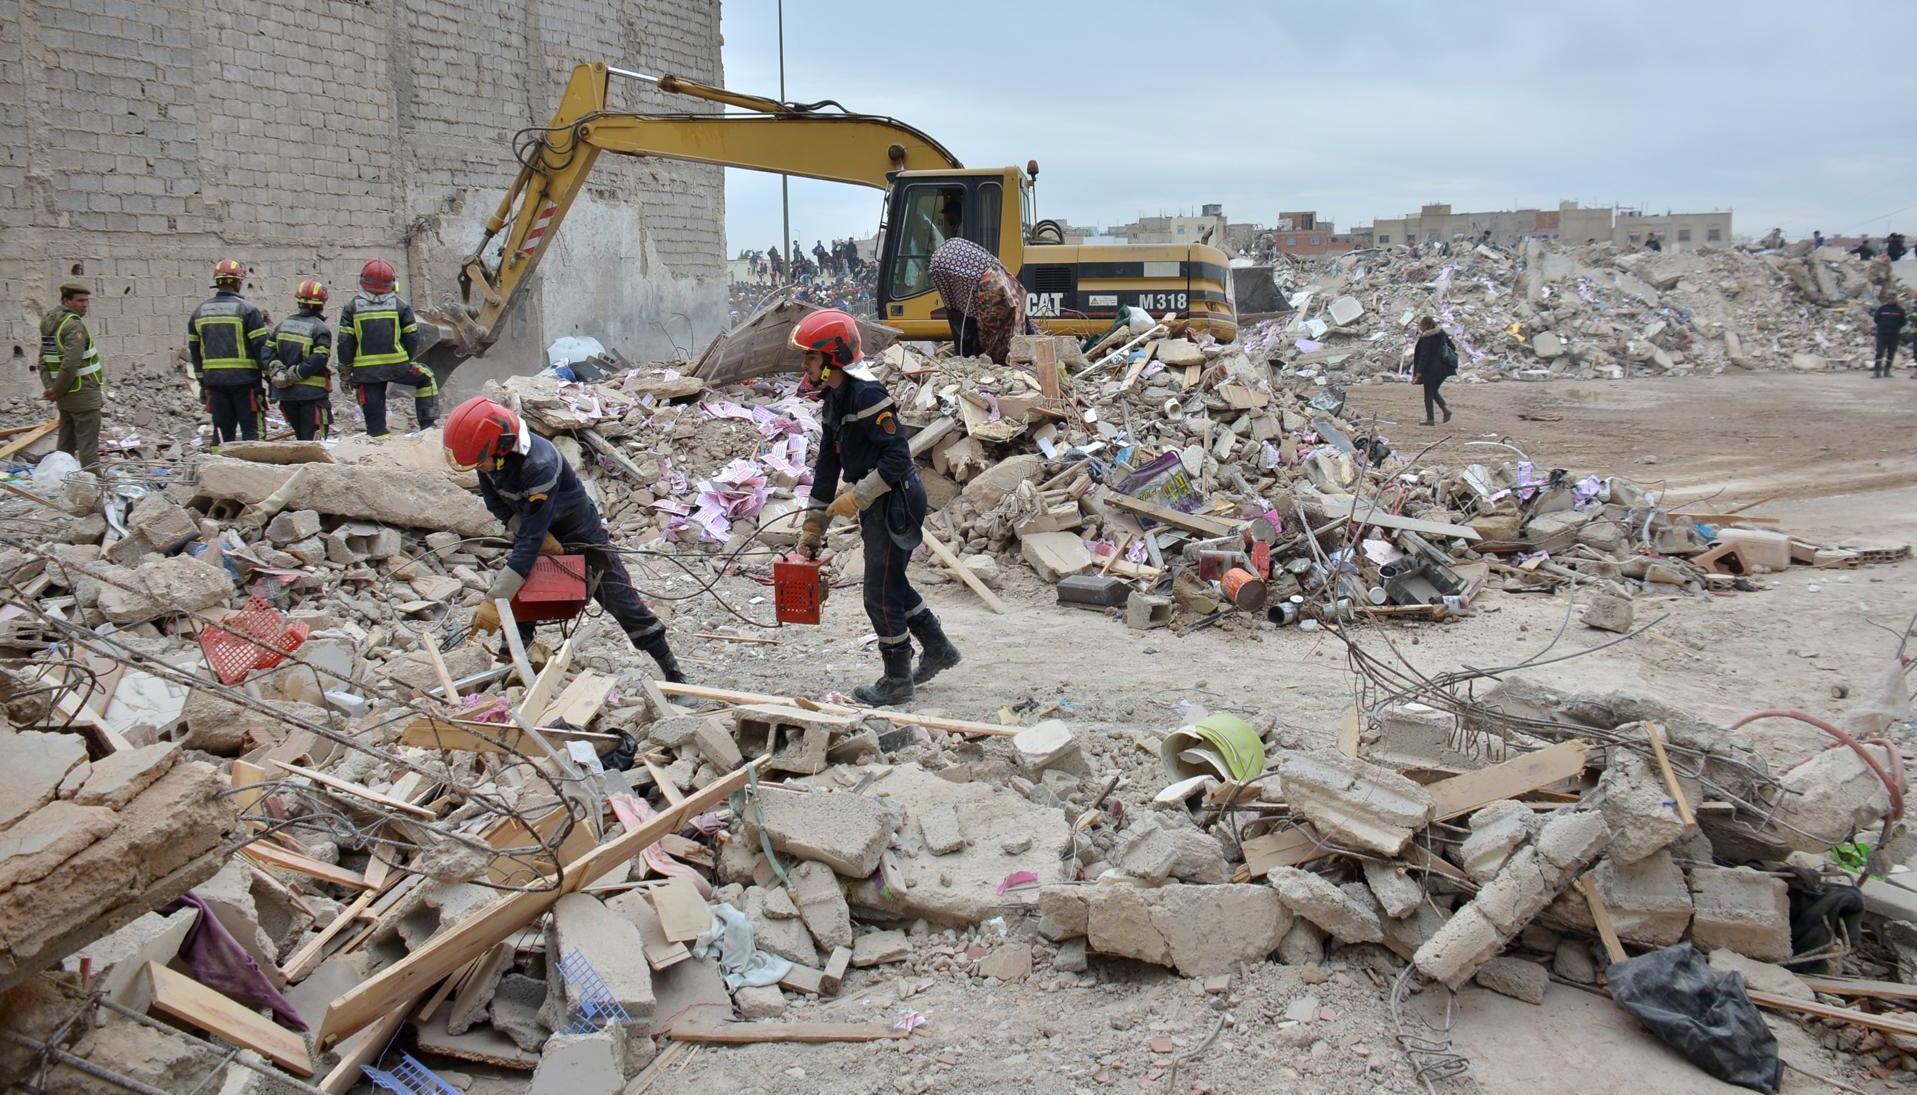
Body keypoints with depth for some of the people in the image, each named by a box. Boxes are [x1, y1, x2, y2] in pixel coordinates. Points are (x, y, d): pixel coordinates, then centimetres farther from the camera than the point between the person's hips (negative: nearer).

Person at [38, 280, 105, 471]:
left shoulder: (49, 323, 12)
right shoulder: (75, 325, -17)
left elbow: (43, 361, 11)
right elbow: (71, 363, -25)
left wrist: (49, 387, 2)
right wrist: (57, 391, -15)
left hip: (65, 398, 8)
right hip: (83, 393, -8)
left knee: (66, 442, 16)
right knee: (88, 443, -5)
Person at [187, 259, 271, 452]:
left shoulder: (199, 312, 11)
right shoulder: (247, 309, -7)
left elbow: (194, 350, 15)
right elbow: (261, 346, -11)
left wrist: (202, 382, 20)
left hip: (213, 380, 5)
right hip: (244, 379, -5)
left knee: (222, 430, 10)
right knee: (251, 429, -2)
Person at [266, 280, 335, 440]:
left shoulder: (283, 324, 10)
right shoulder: (320, 329, -10)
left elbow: (268, 350, 4)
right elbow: (318, 359, -21)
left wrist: (276, 371, -5)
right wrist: (296, 373, -15)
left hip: (286, 393, 6)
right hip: (312, 393, -6)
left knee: (300, 436, 18)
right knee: (312, 439, -3)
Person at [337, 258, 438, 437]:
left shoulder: (352, 307, 4)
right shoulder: (400, 305, 3)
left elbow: (345, 342, 3)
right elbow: (412, 338, 4)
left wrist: (345, 370, 11)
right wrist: (407, 360, 19)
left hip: (365, 371, 1)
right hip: (397, 366, -1)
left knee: (372, 412, 7)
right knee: (426, 378, 22)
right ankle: (427, 424, 17)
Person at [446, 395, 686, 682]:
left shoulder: (539, 465, -41)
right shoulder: (492, 455, -19)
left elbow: (530, 539, -42)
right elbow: (497, 504, -4)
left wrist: (495, 601, -43)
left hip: (581, 537, -6)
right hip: (541, 532, 7)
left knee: (624, 604, -4)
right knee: (514, 596, 0)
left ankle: (672, 672, 5)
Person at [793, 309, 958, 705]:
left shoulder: (868, 395, -20)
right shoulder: (834, 398, 11)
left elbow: (899, 458, -24)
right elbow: (827, 465, 15)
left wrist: (857, 497, -21)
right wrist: (813, 528, 15)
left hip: (896, 503, -10)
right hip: (876, 505, 10)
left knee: (881, 595, 0)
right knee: (892, 583, 21)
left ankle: (897, 681, 14)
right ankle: (938, 649, 38)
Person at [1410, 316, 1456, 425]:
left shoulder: (1426, 338, -16)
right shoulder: (1442, 333, 6)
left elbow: (1424, 356, -19)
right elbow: (1452, 346, 16)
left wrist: (1418, 373, -18)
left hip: (1431, 369, -7)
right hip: (1443, 369, 8)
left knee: (1428, 393, 4)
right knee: (1434, 391, 22)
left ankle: (1430, 419, 4)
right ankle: (1445, 409, 1)